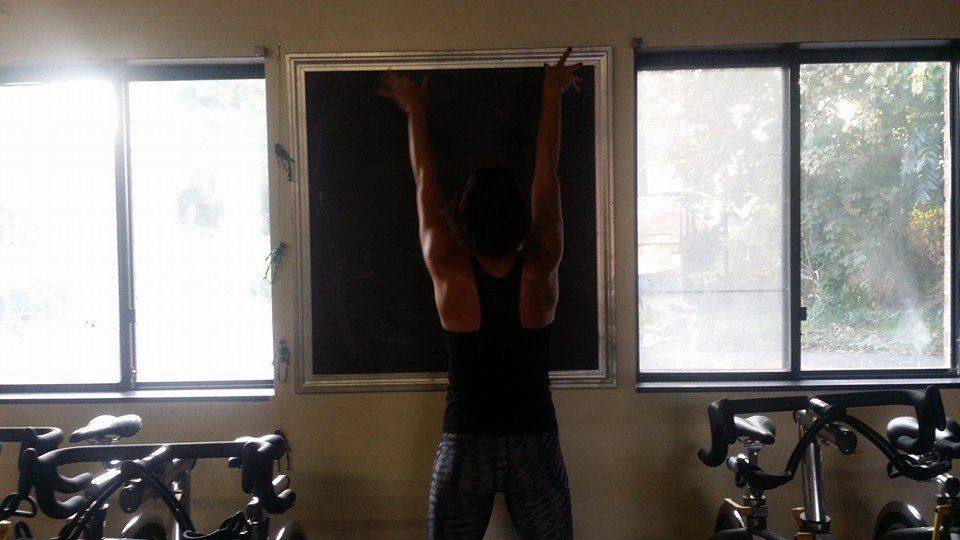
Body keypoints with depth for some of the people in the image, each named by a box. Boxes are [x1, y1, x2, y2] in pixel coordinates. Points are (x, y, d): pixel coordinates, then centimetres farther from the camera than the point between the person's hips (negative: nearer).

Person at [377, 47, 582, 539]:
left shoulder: (449, 274, -11)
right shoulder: (540, 270, -10)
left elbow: (425, 187, 2)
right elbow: (546, 176, 1)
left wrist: (415, 109, 15)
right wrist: (551, 97, 13)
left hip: (466, 445, 0)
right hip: (534, 444, 1)